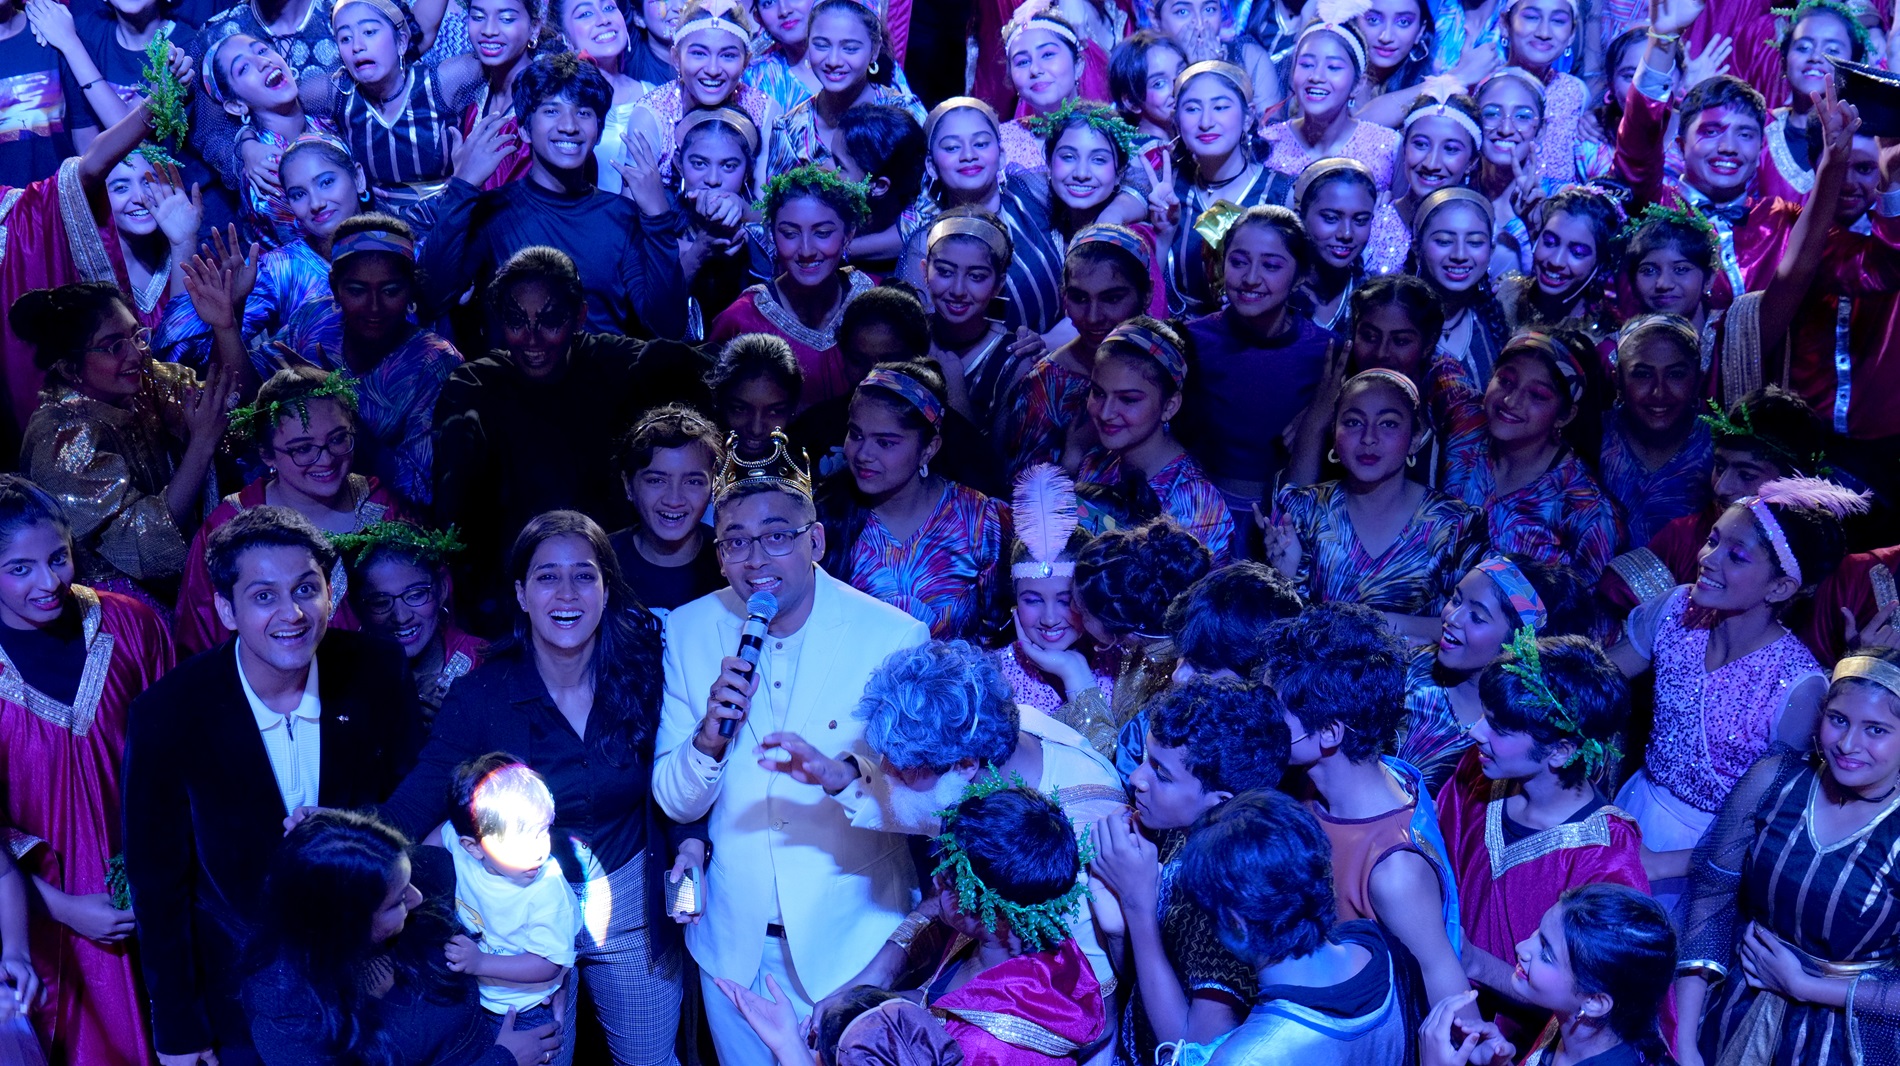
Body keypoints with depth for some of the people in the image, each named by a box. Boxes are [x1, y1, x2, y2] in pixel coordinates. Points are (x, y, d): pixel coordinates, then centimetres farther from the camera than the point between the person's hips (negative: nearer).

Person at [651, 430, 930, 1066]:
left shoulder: (894, 637, -16)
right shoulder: (688, 632, -5)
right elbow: (675, 803, -2)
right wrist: (711, 736, -24)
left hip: (851, 941, -3)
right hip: (734, 940, 3)